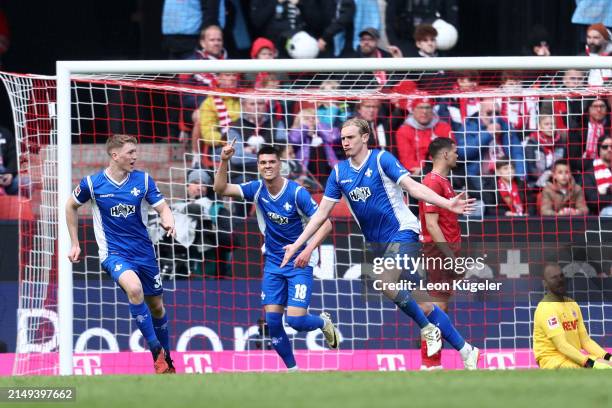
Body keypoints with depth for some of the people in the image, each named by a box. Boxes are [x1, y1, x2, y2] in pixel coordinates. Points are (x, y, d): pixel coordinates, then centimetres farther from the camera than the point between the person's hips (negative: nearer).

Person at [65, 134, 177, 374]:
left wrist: (168, 221, -25)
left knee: (156, 306, 12)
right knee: (134, 288, -31)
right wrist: (75, 244, 11)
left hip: (143, 251, 4)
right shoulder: (92, 183, -7)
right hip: (113, 253, -4)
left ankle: (166, 360, 34)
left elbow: (162, 208, 0)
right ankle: (156, 352, -23)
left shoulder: (142, 180, -2)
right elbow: (71, 206, 10)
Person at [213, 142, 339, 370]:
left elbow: (325, 223, -19)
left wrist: (308, 249, -33)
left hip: (299, 263, -4)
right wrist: (224, 161, -21)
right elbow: (221, 189, -5)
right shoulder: (257, 189, -3)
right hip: (273, 263, 4)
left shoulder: (296, 192, -17)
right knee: (272, 320, -4)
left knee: (295, 319, -16)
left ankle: (324, 323, 19)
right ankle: (292, 369, 12)